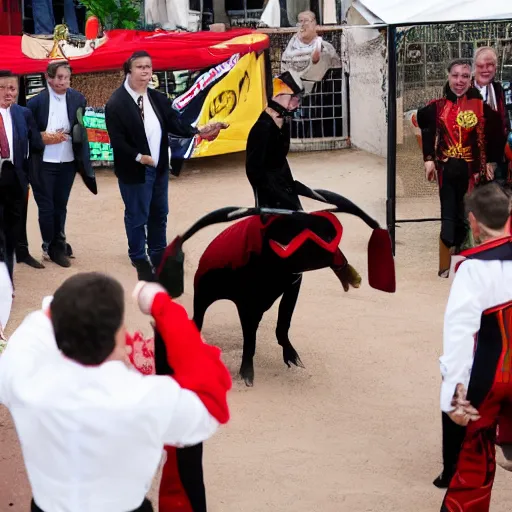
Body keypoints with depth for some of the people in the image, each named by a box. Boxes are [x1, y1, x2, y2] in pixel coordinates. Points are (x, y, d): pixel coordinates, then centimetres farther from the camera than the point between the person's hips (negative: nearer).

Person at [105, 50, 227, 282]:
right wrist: (138, 157, -26)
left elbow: (173, 124, -2)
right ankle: (140, 260, 28)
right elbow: (117, 141, -20)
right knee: (137, 217, 8)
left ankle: (158, 256, 37)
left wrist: (198, 132, -17)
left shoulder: (157, 98, 2)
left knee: (159, 214, 19)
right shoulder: (116, 103, -17)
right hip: (135, 170, -6)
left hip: (159, 167, 6)